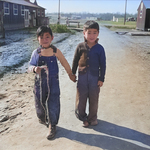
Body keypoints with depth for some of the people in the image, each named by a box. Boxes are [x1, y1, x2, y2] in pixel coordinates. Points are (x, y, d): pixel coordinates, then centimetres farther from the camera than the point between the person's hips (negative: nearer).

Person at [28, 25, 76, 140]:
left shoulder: (56, 51, -6)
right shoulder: (36, 53, -4)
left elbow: (65, 63, 5)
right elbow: (30, 67, 2)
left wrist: (71, 74, 15)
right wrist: (34, 69, -22)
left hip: (53, 82, -2)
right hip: (40, 82, 2)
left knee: (53, 104, 2)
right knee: (40, 102, 15)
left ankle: (52, 126, 19)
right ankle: (42, 118, 46)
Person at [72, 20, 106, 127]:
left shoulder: (99, 48, -6)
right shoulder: (80, 47, -4)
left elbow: (103, 65, -2)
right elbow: (75, 61, 6)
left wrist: (101, 79, -3)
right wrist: (73, 74, 8)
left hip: (95, 77, 0)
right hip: (82, 76, 1)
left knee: (94, 99, 12)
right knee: (80, 98, 8)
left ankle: (92, 118, 32)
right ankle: (82, 117, 30)